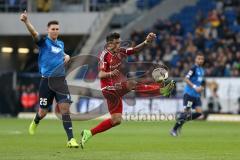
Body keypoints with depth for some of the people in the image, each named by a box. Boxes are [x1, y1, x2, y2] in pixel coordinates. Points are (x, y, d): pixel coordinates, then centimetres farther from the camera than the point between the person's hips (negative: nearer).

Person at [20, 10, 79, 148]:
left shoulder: (61, 43, 12)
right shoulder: (43, 41, -5)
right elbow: (34, 33, -26)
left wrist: (67, 56, 11)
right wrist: (26, 21, -46)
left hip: (60, 80, 3)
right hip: (47, 81, -3)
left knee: (65, 108, -11)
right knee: (43, 111, 7)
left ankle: (71, 139, -11)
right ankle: (35, 122, 44)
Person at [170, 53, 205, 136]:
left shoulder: (201, 70, 13)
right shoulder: (194, 68, -12)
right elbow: (186, 79, -21)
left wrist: (201, 88, 10)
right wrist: (195, 87, -26)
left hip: (196, 95, 8)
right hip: (189, 94, -8)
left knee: (199, 112, -2)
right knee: (186, 112, -10)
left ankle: (181, 121, 12)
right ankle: (174, 130, 0)